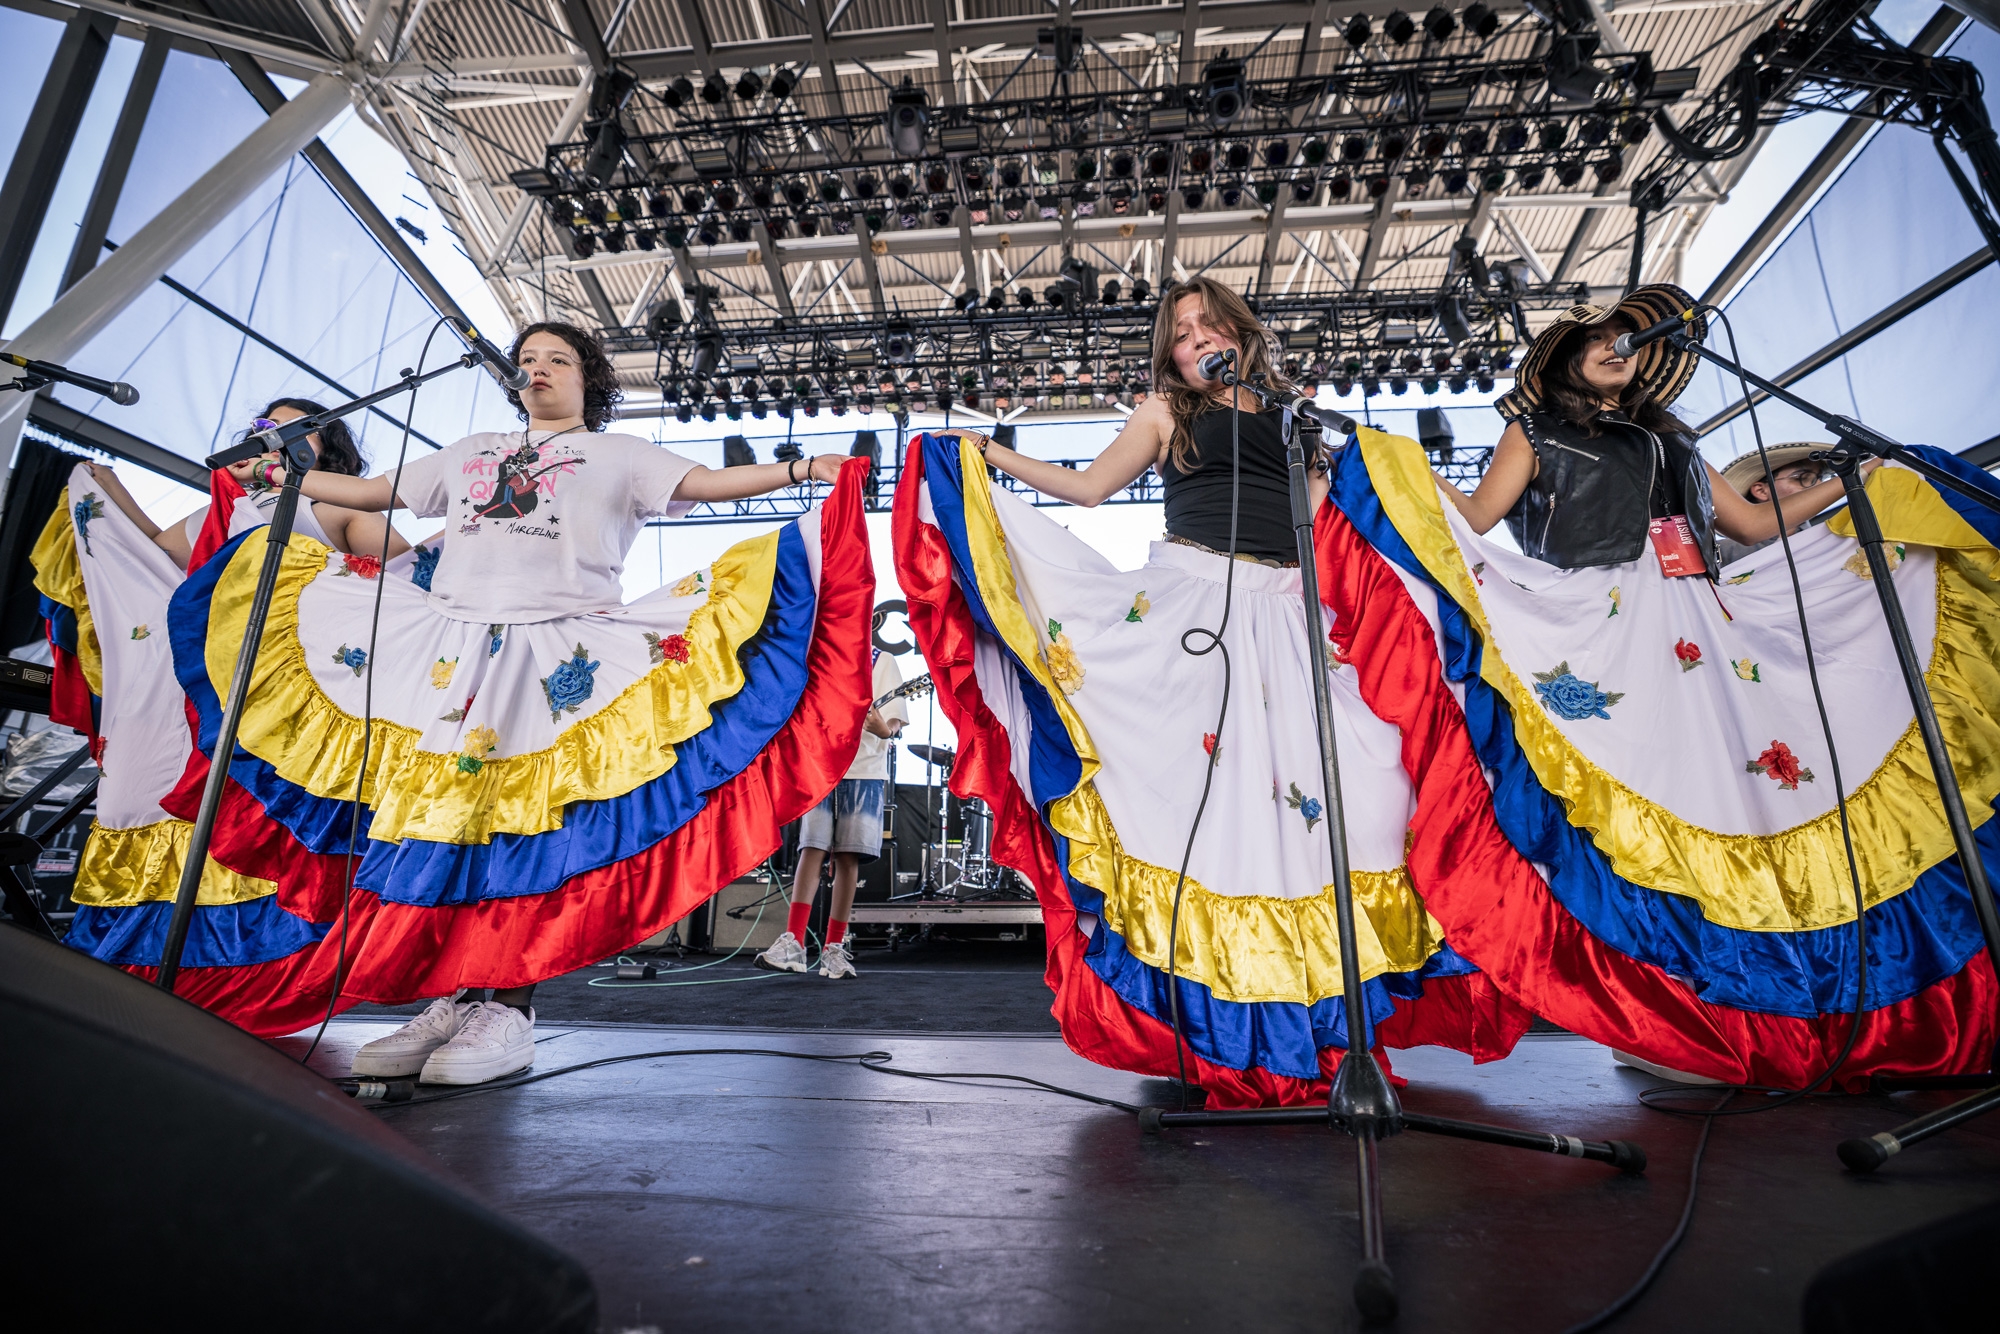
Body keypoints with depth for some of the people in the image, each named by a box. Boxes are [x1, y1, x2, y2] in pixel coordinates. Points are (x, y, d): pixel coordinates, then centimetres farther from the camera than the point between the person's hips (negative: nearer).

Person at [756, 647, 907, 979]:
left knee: (848, 858, 0)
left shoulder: (881, 661, 7)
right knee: (812, 849, -9)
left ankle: (834, 948, 7)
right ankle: (793, 942, -12)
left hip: (864, 771, -2)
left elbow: (894, 718, -2)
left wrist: (885, 730, -23)